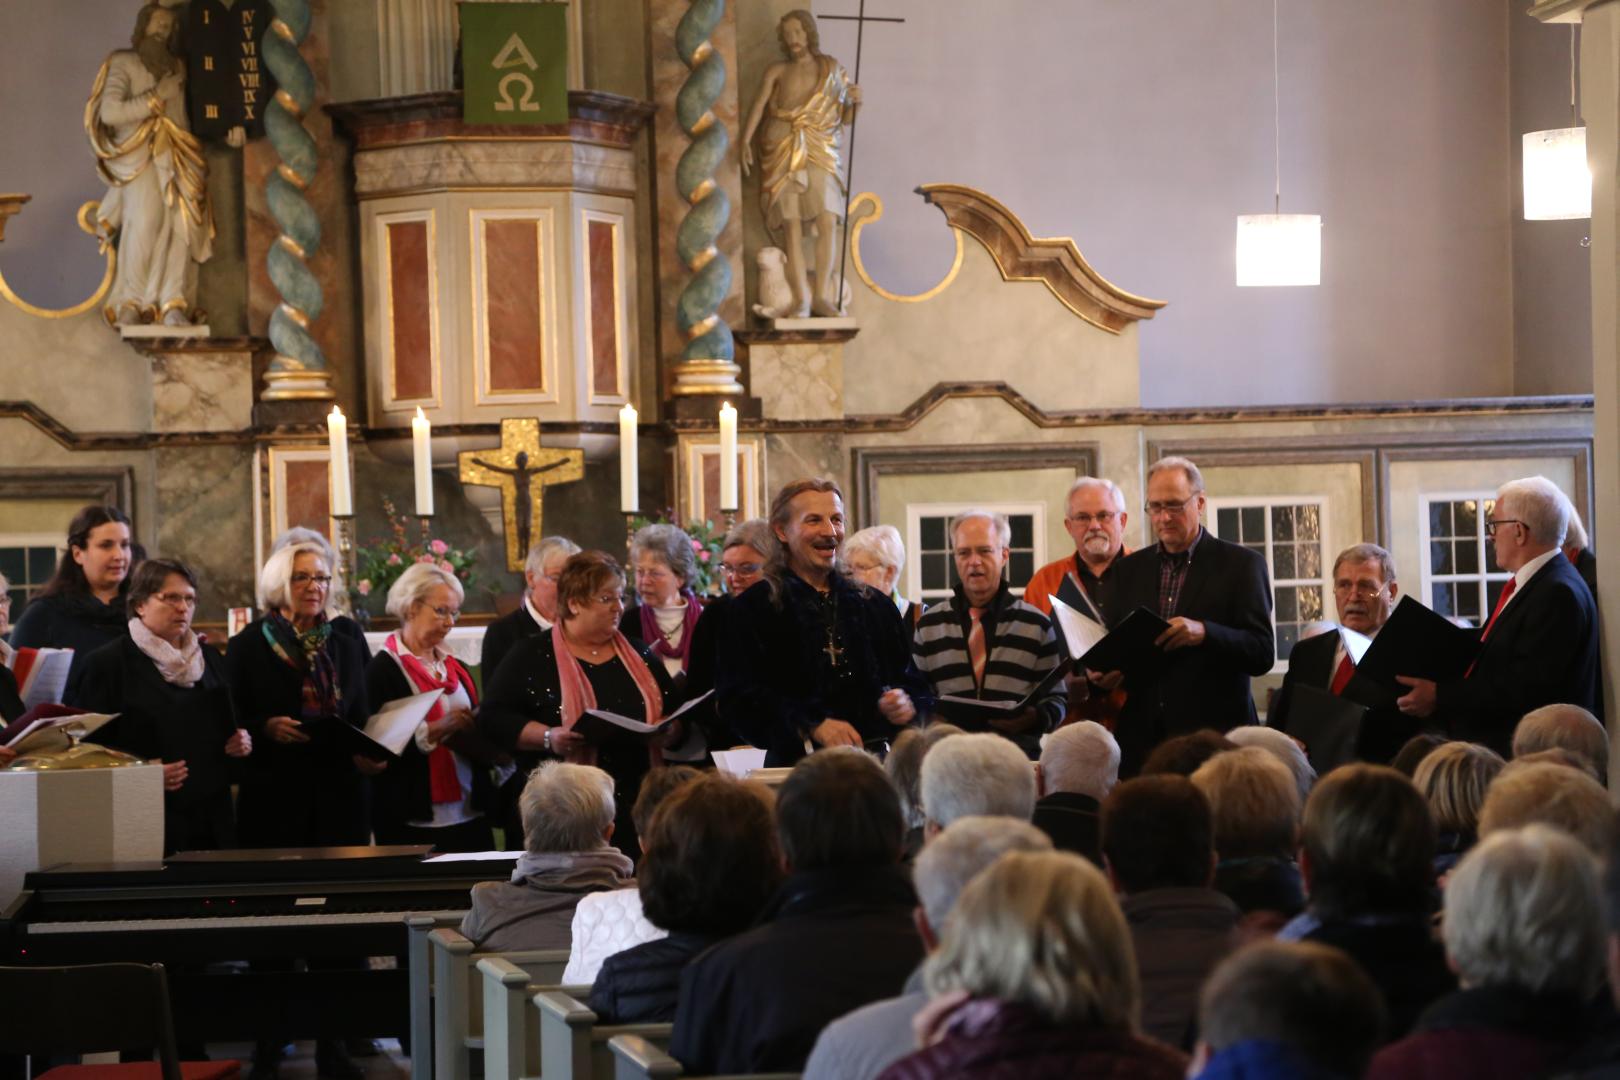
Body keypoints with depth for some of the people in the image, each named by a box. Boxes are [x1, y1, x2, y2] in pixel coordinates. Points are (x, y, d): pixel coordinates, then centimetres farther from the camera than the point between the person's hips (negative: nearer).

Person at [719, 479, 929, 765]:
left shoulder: (874, 606, 20)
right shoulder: (755, 609, 6)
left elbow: (911, 680, 22)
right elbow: (739, 697, -4)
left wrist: (907, 703, -2)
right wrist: (811, 725, -17)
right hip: (795, 766, -4)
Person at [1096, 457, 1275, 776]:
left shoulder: (1241, 564, 2)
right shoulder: (1128, 570, 14)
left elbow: (1263, 654, -6)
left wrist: (1204, 633, -23)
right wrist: (1101, 672, -11)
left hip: (1213, 737, -3)